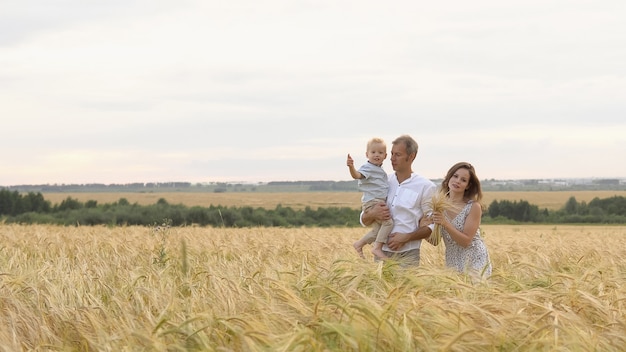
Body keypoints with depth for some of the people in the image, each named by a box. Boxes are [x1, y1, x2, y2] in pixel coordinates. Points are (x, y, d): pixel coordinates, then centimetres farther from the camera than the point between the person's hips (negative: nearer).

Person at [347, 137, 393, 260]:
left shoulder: (380, 170, 19)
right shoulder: (367, 167, -10)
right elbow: (357, 175, -31)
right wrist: (351, 167, -47)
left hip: (380, 202, 10)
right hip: (372, 202, -10)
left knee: (378, 229, 14)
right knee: (388, 222, -21)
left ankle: (359, 244, 24)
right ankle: (377, 248, -21)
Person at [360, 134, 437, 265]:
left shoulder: (426, 187, -2)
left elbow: (432, 225, -4)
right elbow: (364, 221, 14)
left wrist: (406, 237, -15)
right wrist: (372, 214, -9)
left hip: (407, 255, -4)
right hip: (381, 253, 4)